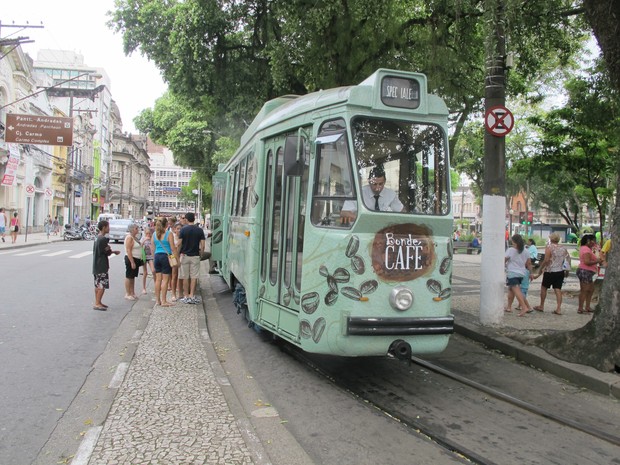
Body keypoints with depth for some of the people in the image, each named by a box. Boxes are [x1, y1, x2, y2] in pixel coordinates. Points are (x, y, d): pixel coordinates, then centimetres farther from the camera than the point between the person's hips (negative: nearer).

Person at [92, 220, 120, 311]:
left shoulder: (97, 238, 13)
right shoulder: (104, 239, -17)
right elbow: (108, 252, -14)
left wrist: (112, 251, 14)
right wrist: (114, 251, 5)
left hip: (96, 266, 10)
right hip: (102, 266, -10)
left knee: (98, 285, 14)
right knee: (102, 285, -6)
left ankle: (97, 302, 20)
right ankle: (97, 304, -5)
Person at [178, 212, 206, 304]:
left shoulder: (183, 229, -5)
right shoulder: (200, 230, -1)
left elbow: (179, 244, -6)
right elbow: (202, 245, -3)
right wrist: (201, 254, 10)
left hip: (185, 255, -1)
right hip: (195, 256, 1)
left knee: (185, 277, 6)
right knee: (194, 277, 4)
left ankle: (186, 296, 10)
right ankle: (192, 296, 1)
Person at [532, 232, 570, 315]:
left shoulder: (549, 247, -12)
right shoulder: (563, 248, 6)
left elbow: (546, 260, -18)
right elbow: (568, 259, 7)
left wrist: (541, 268, -8)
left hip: (550, 271, -5)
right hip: (560, 272, 5)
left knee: (544, 287, 11)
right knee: (558, 289, 4)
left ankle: (541, 306, 19)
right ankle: (559, 308, -2)